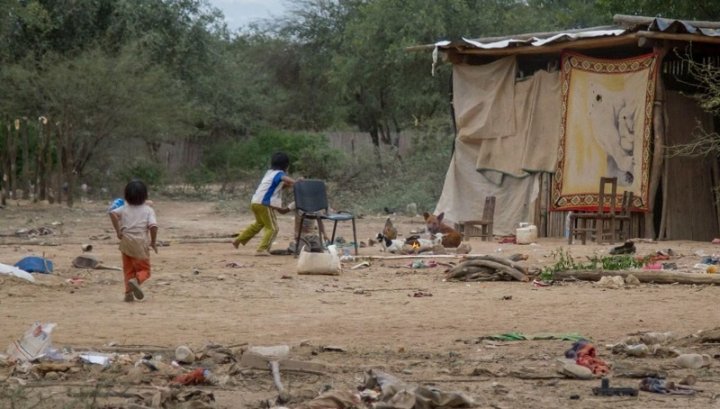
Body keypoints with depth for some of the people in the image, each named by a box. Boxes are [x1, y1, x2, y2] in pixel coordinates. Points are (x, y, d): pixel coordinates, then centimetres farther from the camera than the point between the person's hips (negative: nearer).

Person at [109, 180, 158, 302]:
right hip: (141, 242, -3)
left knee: (128, 269, 16)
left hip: (126, 242, 3)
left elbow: (113, 213, -11)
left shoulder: (124, 209, 7)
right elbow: (153, 226, -14)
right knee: (144, 269, 6)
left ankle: (128, 292, 6)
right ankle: (136, 280, -25)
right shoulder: (148, 210, 0)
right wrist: (153, 242, -2)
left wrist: (118, 231, -7)